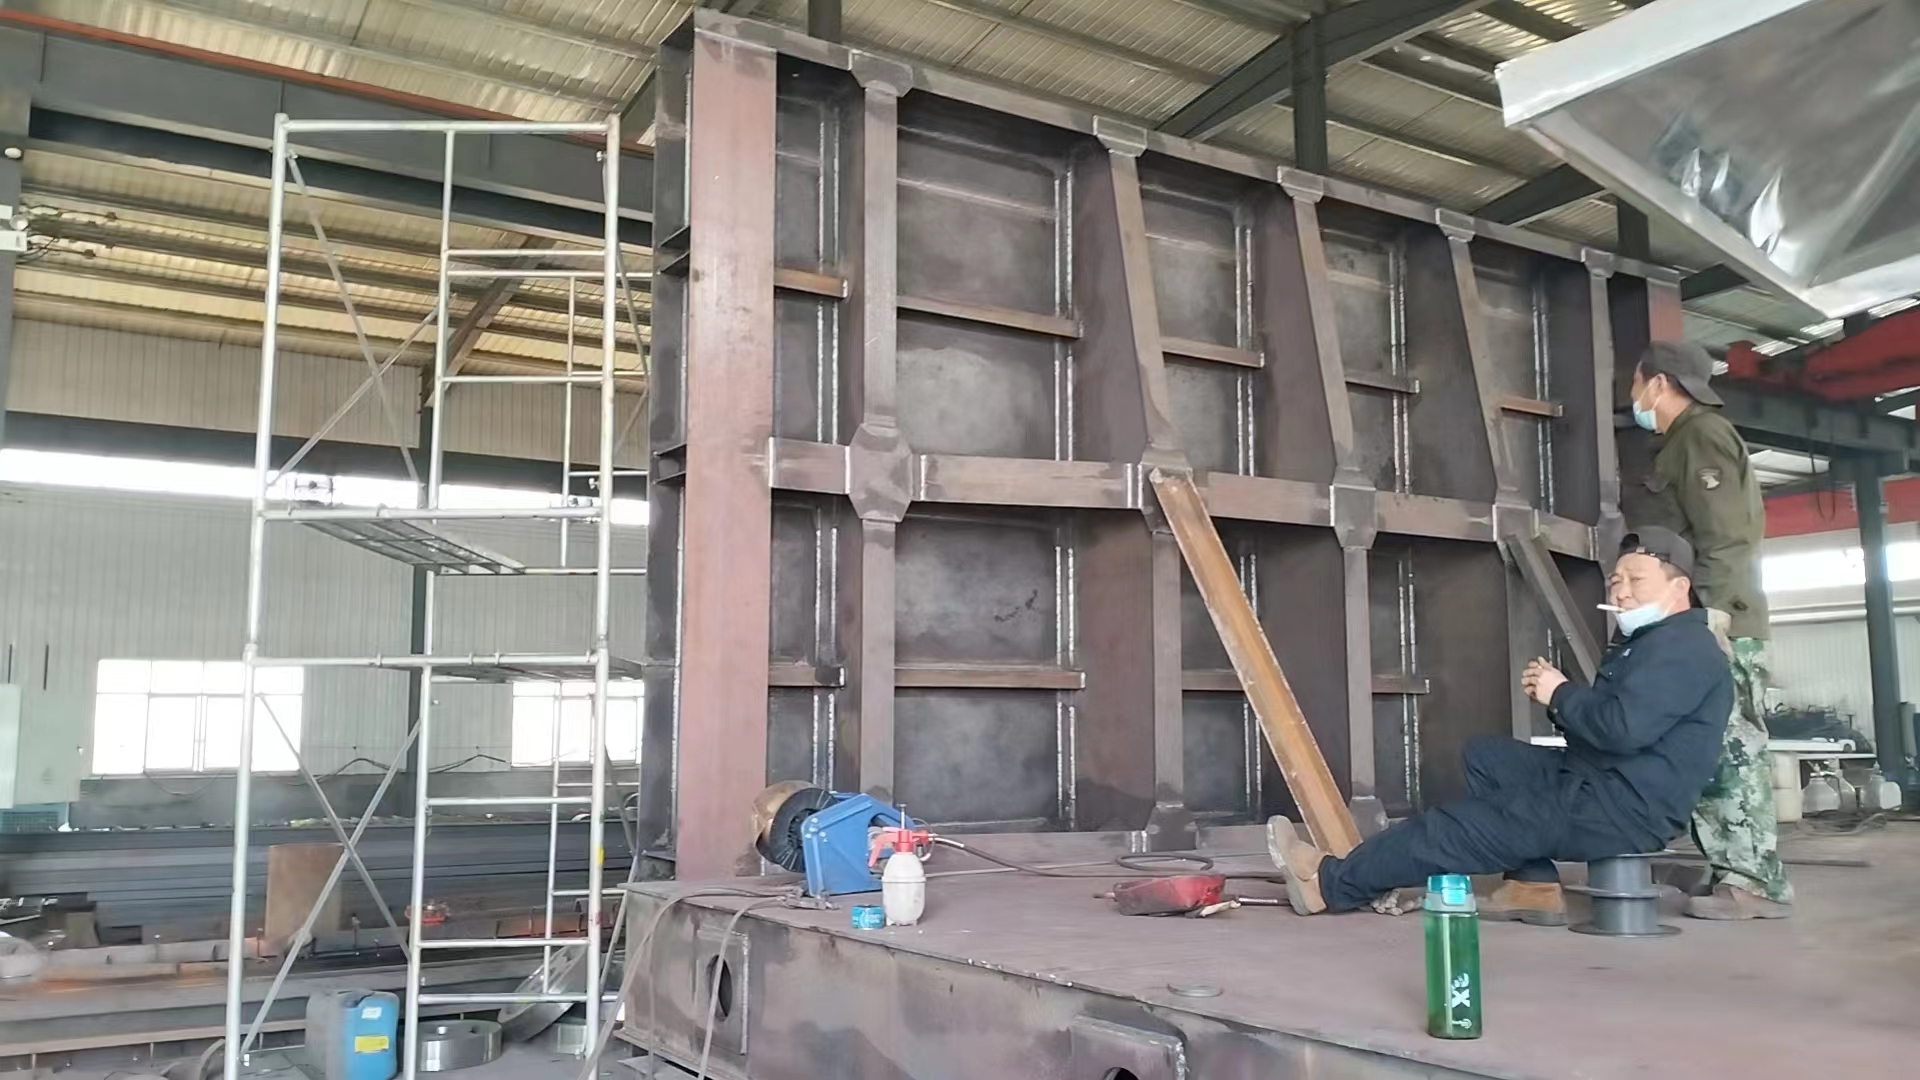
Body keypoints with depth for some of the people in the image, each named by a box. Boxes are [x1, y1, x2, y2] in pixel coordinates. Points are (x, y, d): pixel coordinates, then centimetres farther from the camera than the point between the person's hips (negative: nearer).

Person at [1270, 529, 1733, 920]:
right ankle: (1534, 886, 6)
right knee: (1485, 756, 17)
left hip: (1625, 807, -11)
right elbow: (1600, 722, 19)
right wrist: (1558, 696, -2)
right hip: (1600, 784, 11)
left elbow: (1624, 728, -30)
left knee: (1457, 826, -10)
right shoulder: (1650, 643, 22)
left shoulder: (1682, 647, -15)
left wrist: (1561, 695, -12)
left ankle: (1330, 882, -1)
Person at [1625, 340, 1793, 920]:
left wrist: (1711, 611, -23)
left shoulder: (1702, 434, -6)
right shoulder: (1685, 442, 24)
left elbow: (1724, 535, -16)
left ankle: (1754, 881, -8)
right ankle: (1737, 873, 9)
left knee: (1730, 751, -10)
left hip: (1716, 629, -10)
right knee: (1713, 754, 7)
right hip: (1699, 630, 10)